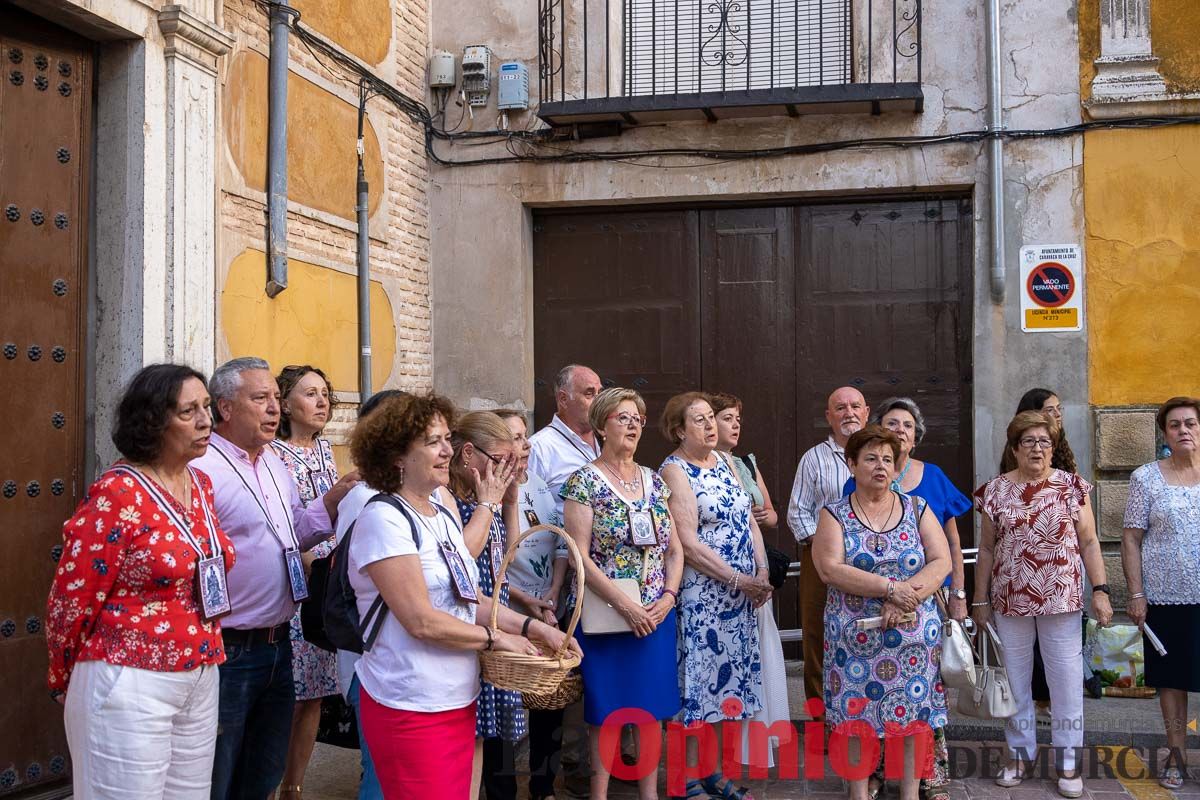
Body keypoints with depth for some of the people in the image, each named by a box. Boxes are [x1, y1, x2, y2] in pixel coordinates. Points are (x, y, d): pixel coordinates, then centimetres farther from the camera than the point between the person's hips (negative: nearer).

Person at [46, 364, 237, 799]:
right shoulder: (117, 495, -15)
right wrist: (65, 683, 2)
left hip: (200, 678, 7)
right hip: (131, 682, -7)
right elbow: (72, 600, -10)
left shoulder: (201, 484, 8)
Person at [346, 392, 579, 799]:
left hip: (458, 701, 8)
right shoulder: (384, 520, -15)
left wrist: (535, 627, 2)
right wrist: (495, 638, -10)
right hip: (411, 709, -8)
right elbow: (422, 620, -20)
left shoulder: (444, 516, 11)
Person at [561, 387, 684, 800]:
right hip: (606, 614, -5)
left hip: (656, 615, 5)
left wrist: (668, 597, -6)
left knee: (653, 705, 11)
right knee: (606, 709, 3)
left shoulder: (654, 481, 9)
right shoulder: (584, 482, -8)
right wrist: (626, 605, -18)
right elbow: (580, 557, -14)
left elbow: (675, 549, 11)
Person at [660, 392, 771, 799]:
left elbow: (749, 521, 13)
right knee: (700, 682, -1)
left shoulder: (724, 462, 12)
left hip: (741, 596, 7)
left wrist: (762, 574, -1)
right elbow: (688, 543, -18)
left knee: (727, 679, 11)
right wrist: (740, 580, -16)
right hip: (701, 596, -7)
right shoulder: (674, 471, -11)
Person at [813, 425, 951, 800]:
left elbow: (942, 562, -2)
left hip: (914, 634, 2)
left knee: (912, 713, 4)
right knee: (856, 713, 2)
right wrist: (890, 588, -18)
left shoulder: (917, 508, 7)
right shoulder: (835, 514, 1)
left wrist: (905, 598, -17)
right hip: (854, 637, -1)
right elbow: (830, 570, -12)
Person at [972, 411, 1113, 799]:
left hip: (1062, 600, -1)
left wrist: (1100, 591, -6)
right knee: (1015, 679, 10)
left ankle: (1068, 760, 14)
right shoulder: (996, 490, 2)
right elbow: (986, 549, 6)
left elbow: (1089, 543, 2)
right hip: (1010, 602, 1)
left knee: (1066, 679, 2)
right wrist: (980, 600, 5)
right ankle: (1018, 753, 22)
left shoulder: (1072, 487, 1)